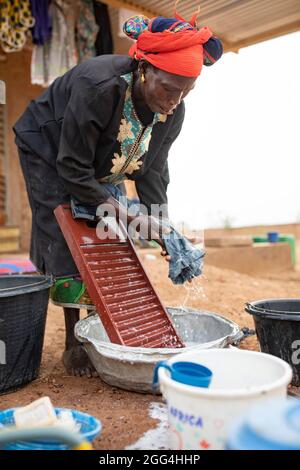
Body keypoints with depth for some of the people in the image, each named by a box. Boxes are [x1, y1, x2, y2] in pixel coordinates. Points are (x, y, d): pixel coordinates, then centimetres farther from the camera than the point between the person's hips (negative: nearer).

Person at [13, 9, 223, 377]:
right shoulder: (96, 87, -38)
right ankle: (73, 343, 1)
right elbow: (72, 168, -32)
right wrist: (116, 208, -30)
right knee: (67, 244, -11)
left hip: (100, 169, 6)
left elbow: (152, 170, -10)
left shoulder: (173, 111, -17)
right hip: (49, 153, -6)